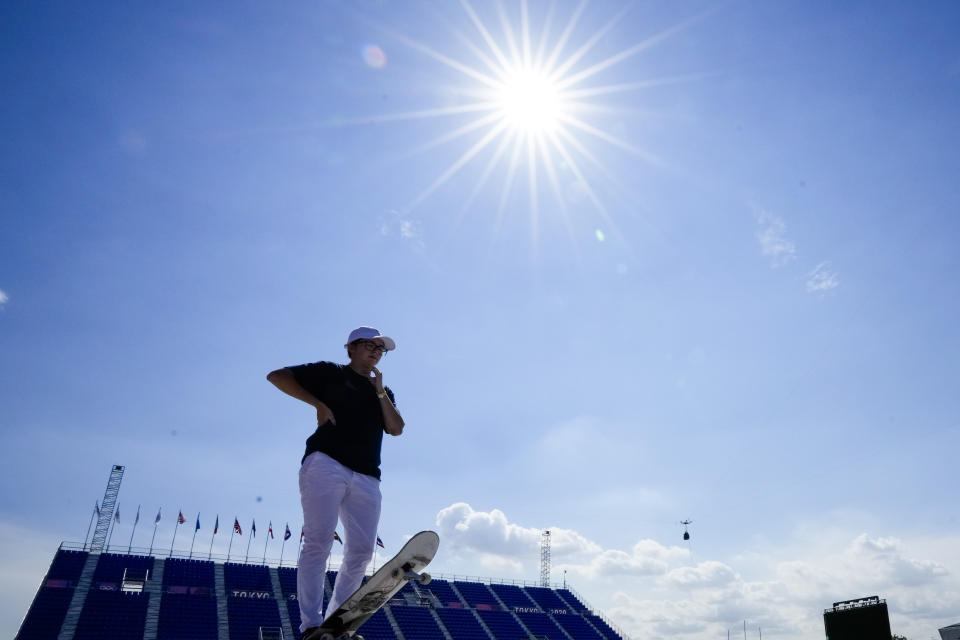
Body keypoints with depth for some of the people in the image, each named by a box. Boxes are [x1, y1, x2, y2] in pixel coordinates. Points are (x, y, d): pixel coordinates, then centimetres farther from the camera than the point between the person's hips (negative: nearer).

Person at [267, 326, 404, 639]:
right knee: (319, 542, -13)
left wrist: (379, 391, 3)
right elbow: (277, 376, 3)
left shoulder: (383, 392, 25)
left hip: (366, 477, 5)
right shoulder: (331, 373, 11)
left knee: (361, 551, -2)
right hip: (326, 464, -5)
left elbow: (396, 429, 10)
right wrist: (318, 404, -6)